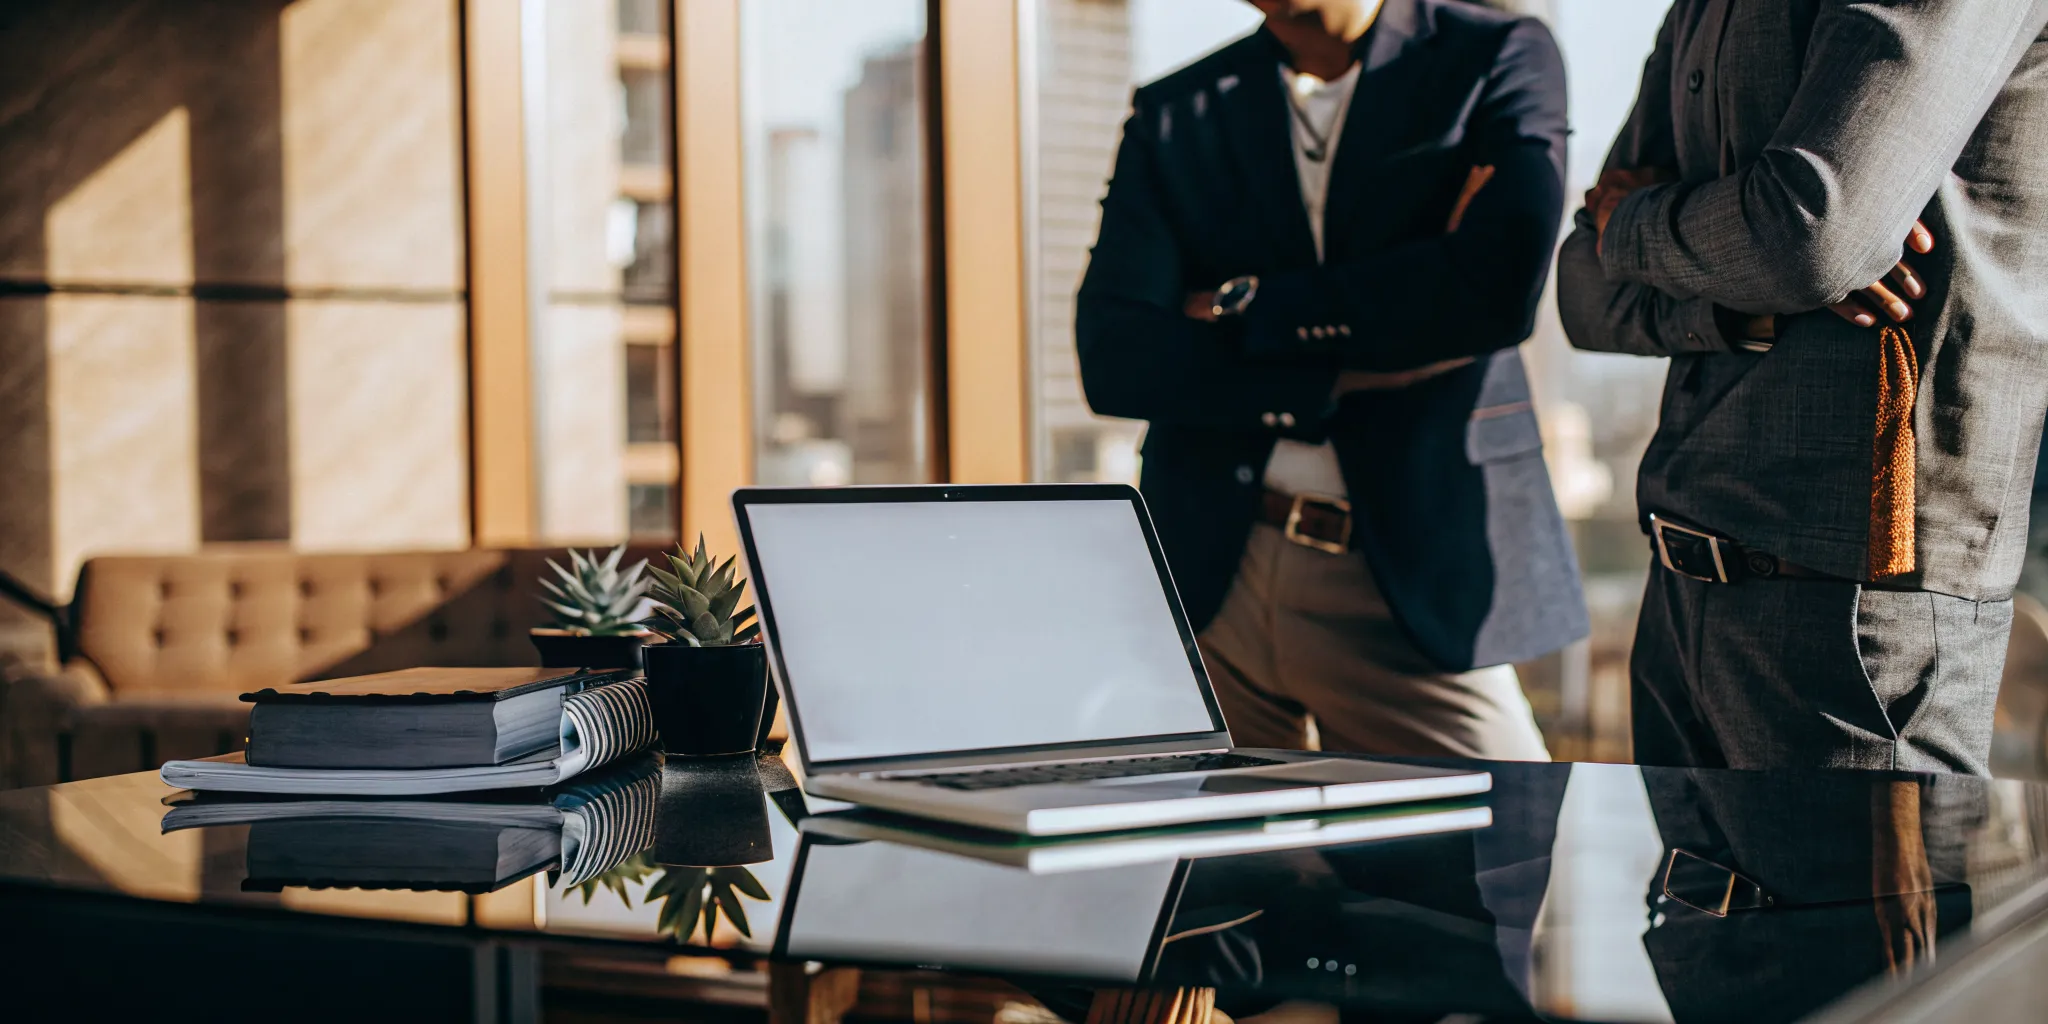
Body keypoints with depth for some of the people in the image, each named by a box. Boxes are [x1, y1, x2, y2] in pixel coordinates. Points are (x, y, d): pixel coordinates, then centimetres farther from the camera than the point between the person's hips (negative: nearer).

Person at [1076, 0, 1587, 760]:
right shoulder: (1172, 112, 10)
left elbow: (1502, 283, -15)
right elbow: (1113, 358, -3)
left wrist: (1248, 306, -7)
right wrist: (1352, 373, -11)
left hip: (1412, 578, -2)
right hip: (1206, 574, 2)